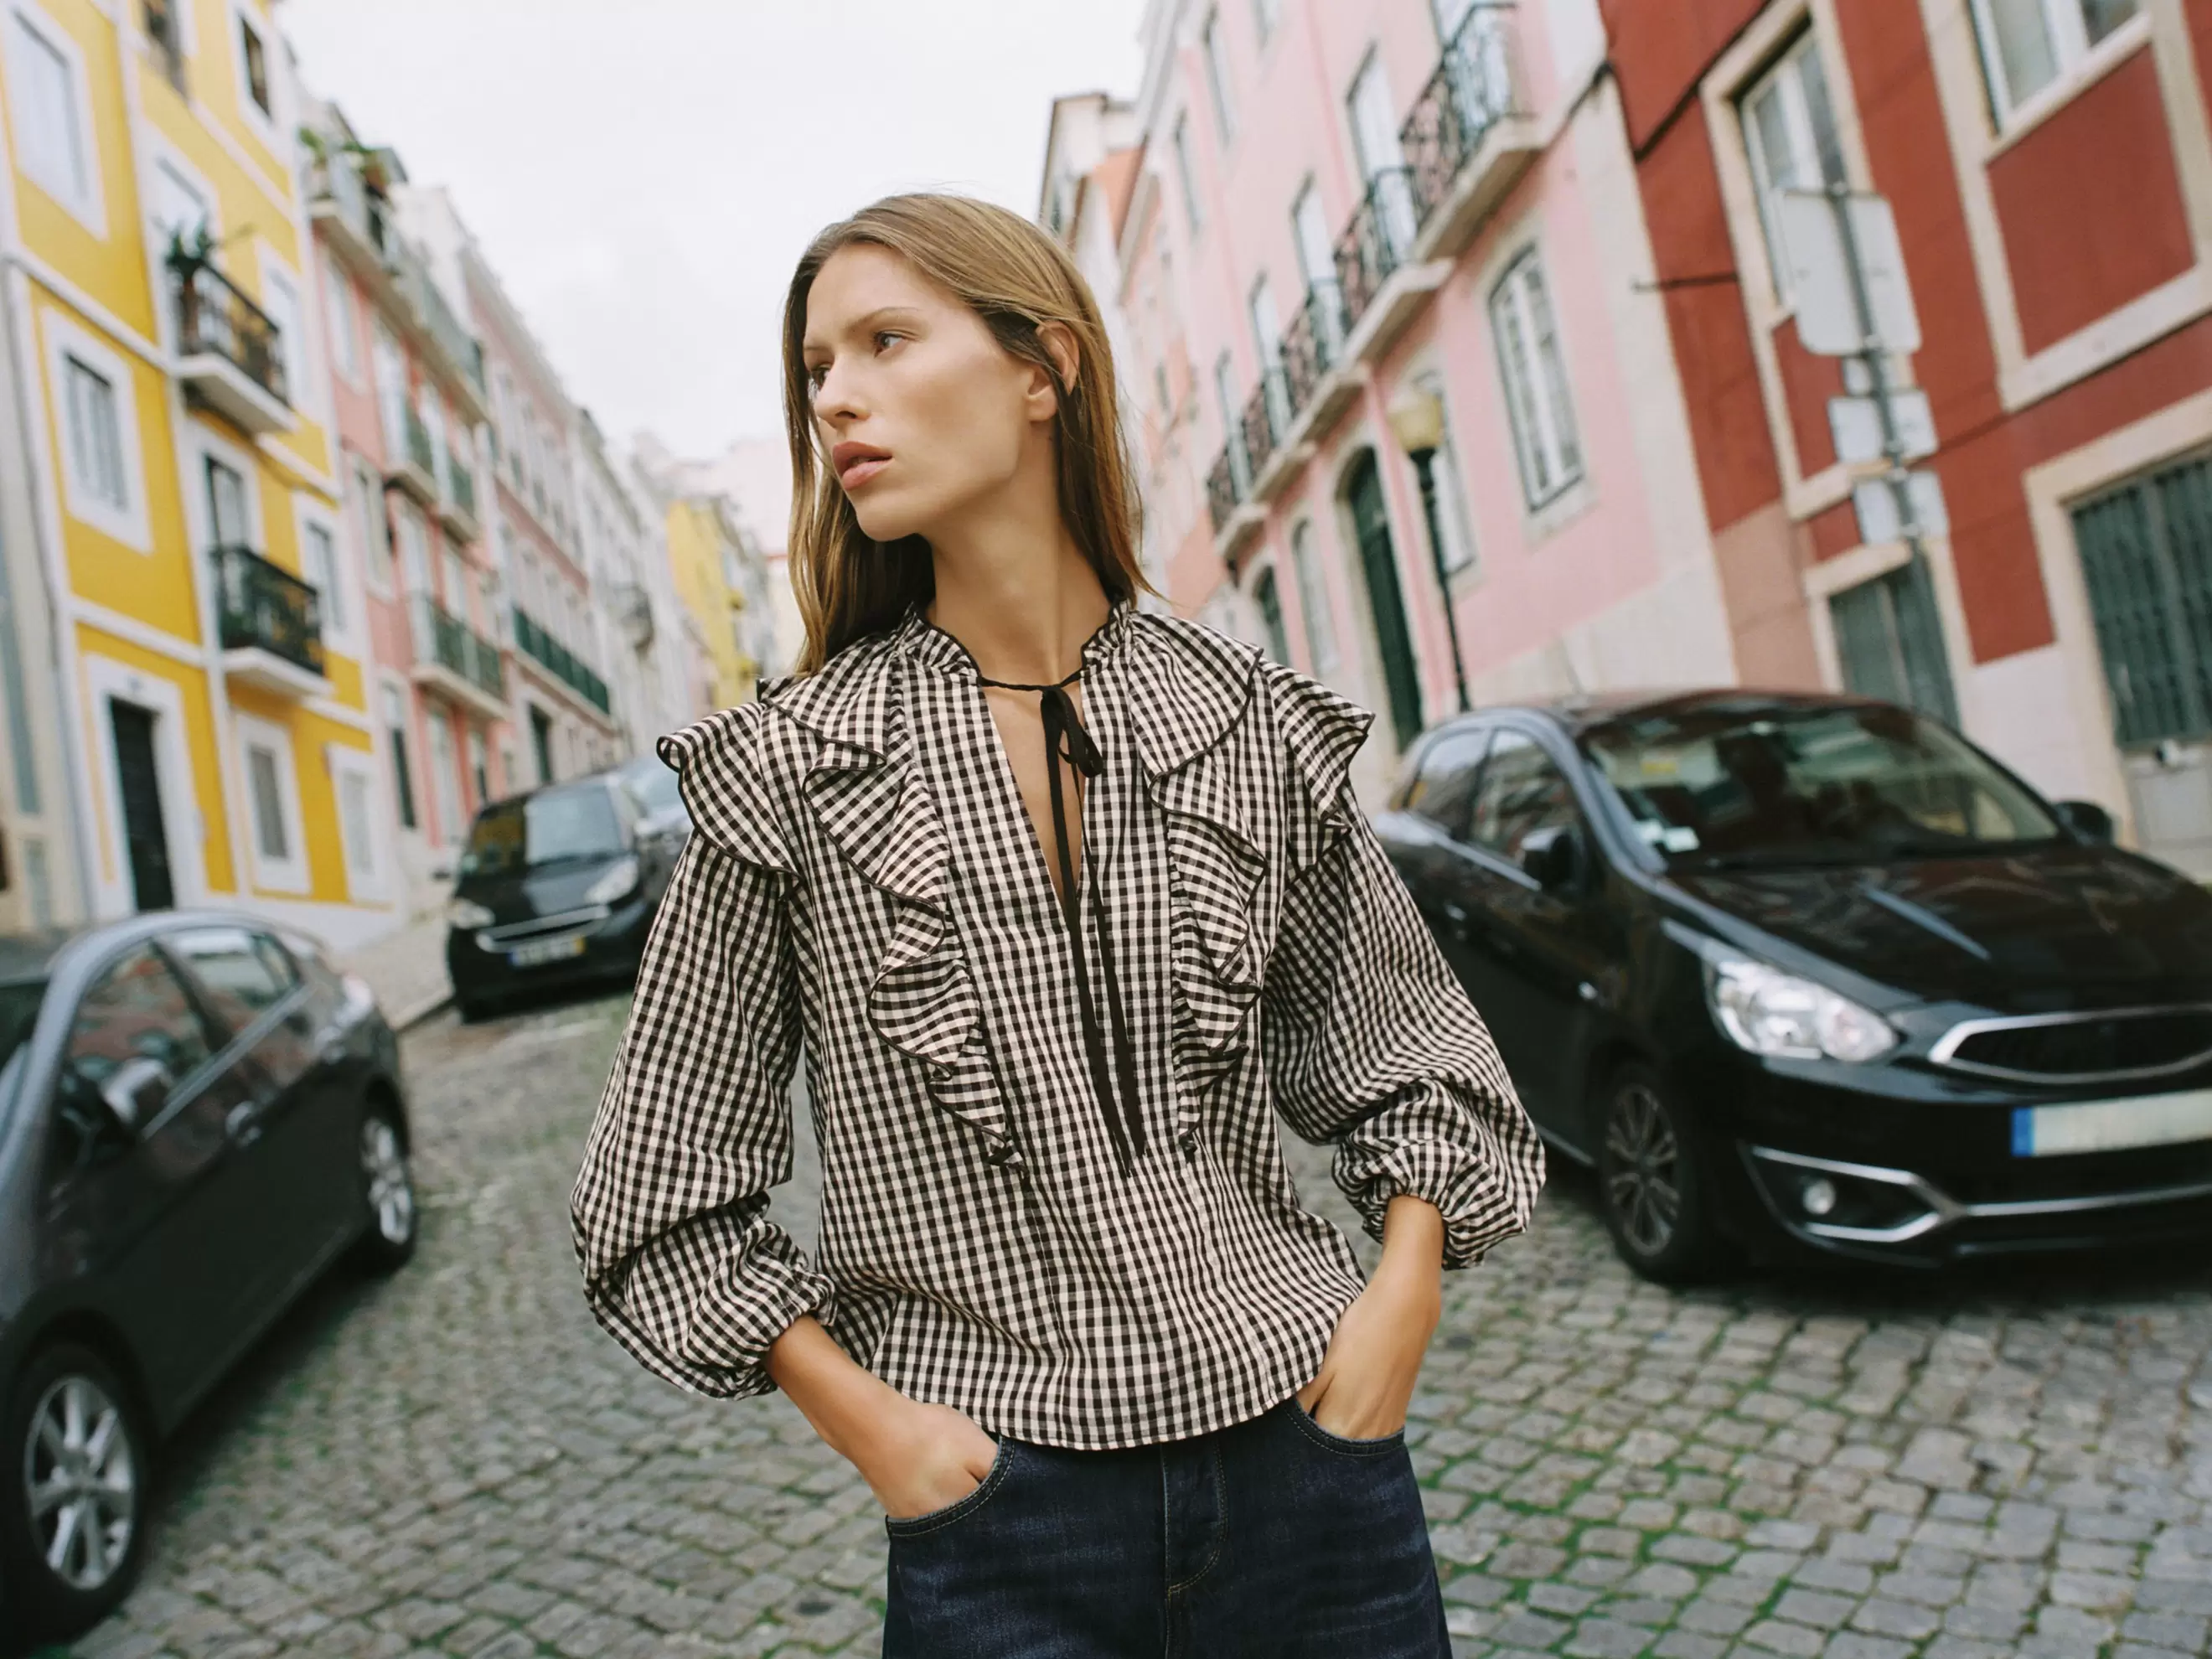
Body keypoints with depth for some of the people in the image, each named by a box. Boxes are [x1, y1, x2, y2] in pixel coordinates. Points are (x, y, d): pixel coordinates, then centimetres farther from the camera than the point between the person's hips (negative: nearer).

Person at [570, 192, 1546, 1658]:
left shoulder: (1257, 724, -2)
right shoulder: (787, 769, -6)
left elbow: (1406, 1055, 9)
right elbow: (669, 1186, 0)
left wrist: (1402, 1297, -5)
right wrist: (863, 1420, -7)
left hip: (1305, 1450, 2)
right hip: (1002, 1504, -1)